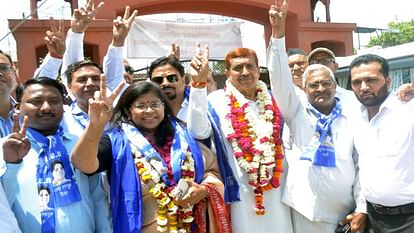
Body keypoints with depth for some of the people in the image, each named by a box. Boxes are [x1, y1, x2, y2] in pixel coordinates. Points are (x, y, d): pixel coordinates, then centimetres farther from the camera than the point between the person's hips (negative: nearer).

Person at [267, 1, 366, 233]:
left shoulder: (352, 118, 3)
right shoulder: (297, 112, 3)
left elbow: (362, 163, 4)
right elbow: (280, 79, -8)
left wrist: (362, 208, -2)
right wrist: (278, 32, -17)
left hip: (345, 213, 1)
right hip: (305, 211, 0)